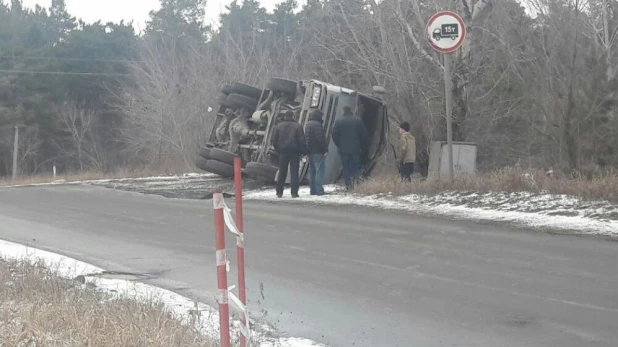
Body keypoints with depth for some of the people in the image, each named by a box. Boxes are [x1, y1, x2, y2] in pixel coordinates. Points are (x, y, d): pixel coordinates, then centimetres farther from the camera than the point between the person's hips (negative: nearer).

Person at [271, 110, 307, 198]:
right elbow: (302, 140, -7)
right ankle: (294, 192, -6)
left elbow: (274, 141, 6)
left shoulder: (278, 126, 7)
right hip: (295, 152, -2)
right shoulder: (298, 126, -1)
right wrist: (303, 151, 0)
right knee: (294, 172, -1)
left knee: (282, 172, 10)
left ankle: (279, 192, 12)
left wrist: (278, 150, 13)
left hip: (283, 152, 2)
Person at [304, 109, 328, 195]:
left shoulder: (307, 125, 17)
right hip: (317, 151, -9)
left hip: (310, 151, 9)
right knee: (319, 170, -9)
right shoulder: (317, 125, -14)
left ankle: (313, 190, 15)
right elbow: (321, 139, -19)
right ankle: (319, 190, -13)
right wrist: (325, 150, -16)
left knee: (312, 171, 13)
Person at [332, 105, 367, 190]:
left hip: (343, 149, -1)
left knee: (345, 167, 5)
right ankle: (354, 178, -16)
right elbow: (364, 134, 4)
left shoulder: (339, 121, -1)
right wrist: (360, 145, 12)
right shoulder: (358, 120, 2)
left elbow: (334, 135, -2)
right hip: (355, 148, 1)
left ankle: (348, 184, -3)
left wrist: (339, 145, 9)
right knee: (355, 166, 9)